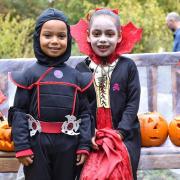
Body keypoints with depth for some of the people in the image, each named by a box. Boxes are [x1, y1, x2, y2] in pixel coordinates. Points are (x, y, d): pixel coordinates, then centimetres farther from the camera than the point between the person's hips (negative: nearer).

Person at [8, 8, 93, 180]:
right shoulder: (30, 74, -1)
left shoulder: (76, 77, 6)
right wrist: (21, 146, -10)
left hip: (68, 145, 3)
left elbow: (85, 113, 6)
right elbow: (19, 112, -3)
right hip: (37, 144, -2)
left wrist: (84, 145, -1)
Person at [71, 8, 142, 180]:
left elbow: (133, 103, -3)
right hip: (92, 140, 1)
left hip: (125, 138, -1)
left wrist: (120, 132, -14)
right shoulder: (81, 68, 3)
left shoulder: (128, 66, 1)